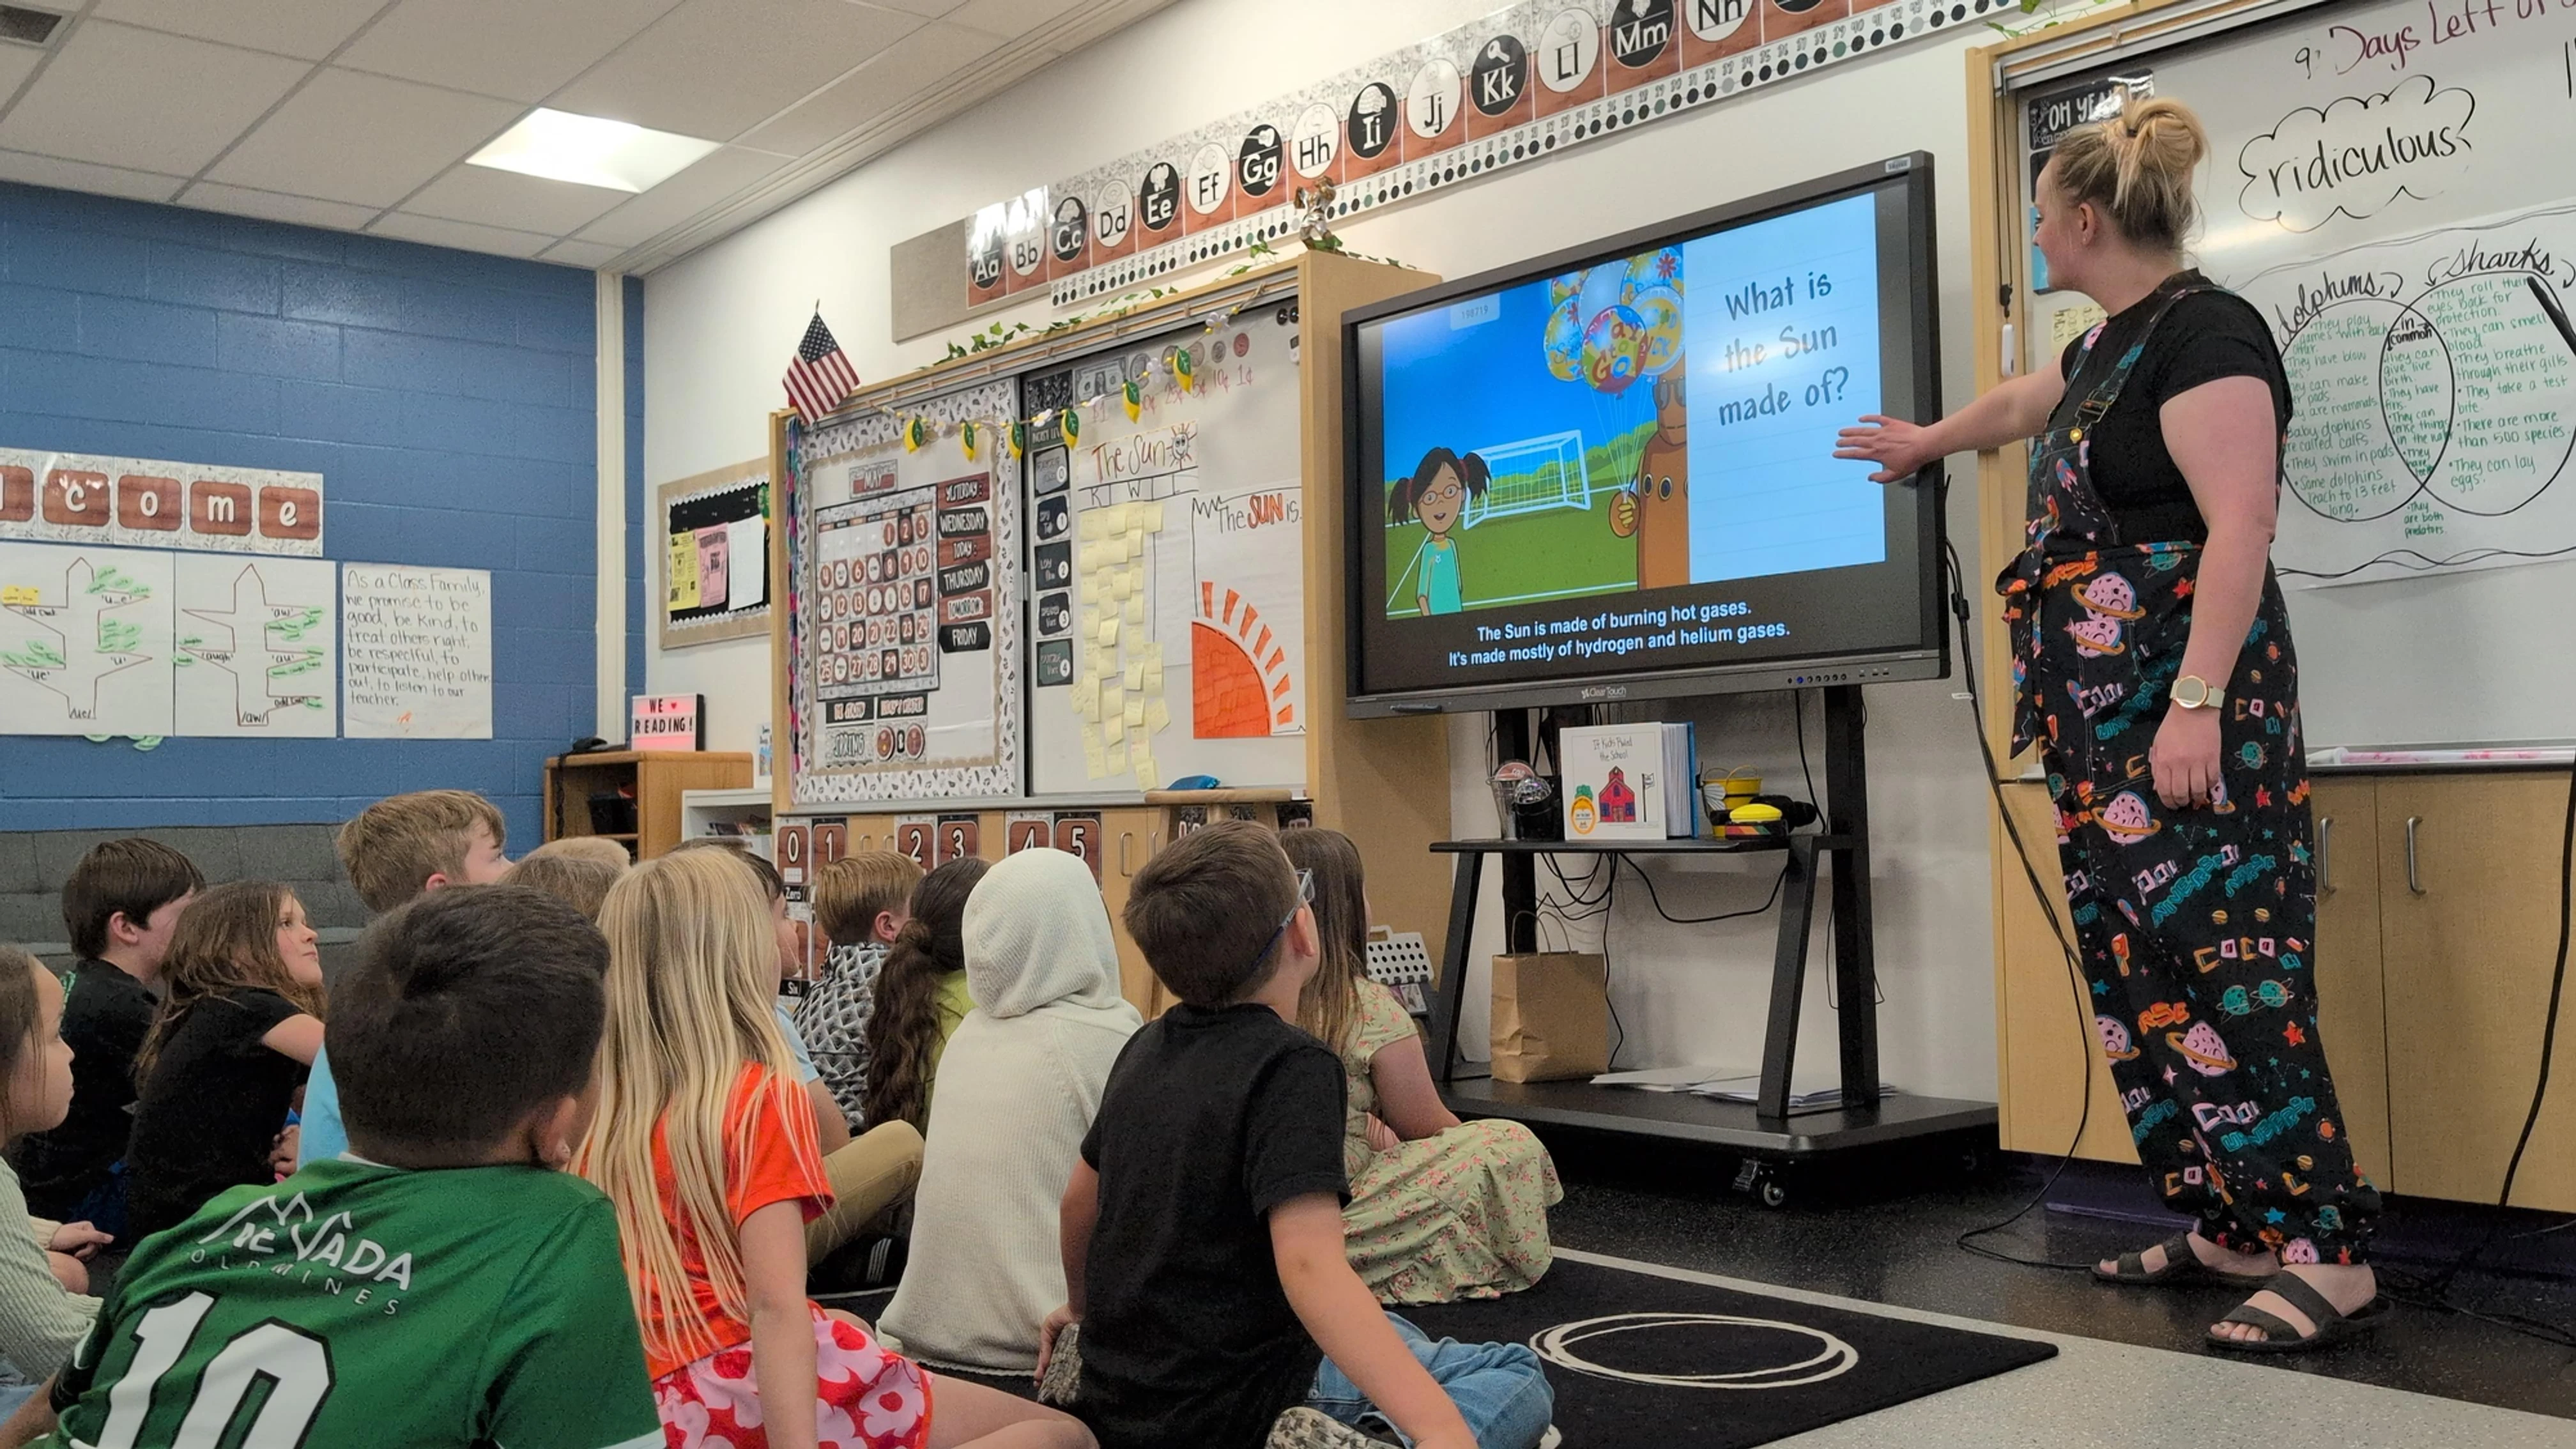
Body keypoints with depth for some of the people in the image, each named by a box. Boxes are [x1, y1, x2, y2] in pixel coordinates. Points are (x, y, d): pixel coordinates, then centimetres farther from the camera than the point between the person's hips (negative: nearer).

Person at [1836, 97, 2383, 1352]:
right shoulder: (2109, 347, 19)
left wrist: (2197, 705, -25)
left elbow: (2241, 526, -19)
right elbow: (2017, 406, 41)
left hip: (2185, 716, -9)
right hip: (2101, 726, 9)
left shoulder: (2201, 331, -10)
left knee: (2222, 962, -12)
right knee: (2141, 969, 8)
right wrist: (1922, 443, 58)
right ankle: (2234, 1230, 14)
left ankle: (2327, 1254, -8)